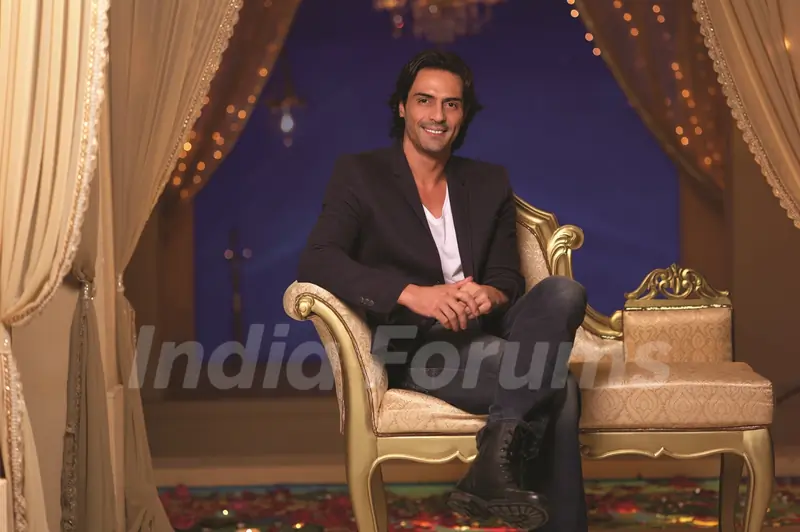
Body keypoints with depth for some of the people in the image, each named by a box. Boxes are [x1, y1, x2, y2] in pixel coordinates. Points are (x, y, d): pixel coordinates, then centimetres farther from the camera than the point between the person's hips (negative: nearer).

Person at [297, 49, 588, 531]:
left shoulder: (490, 183, 19)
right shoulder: (359, 175, 4)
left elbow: (508, 278, 14)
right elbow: (316, 261, -11)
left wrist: (490, 296, -14)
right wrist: (413, 294, -27)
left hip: (483, 336, 6)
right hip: (416, 347, -5)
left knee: (564, 291, -29)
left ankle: (492, 464, -34)